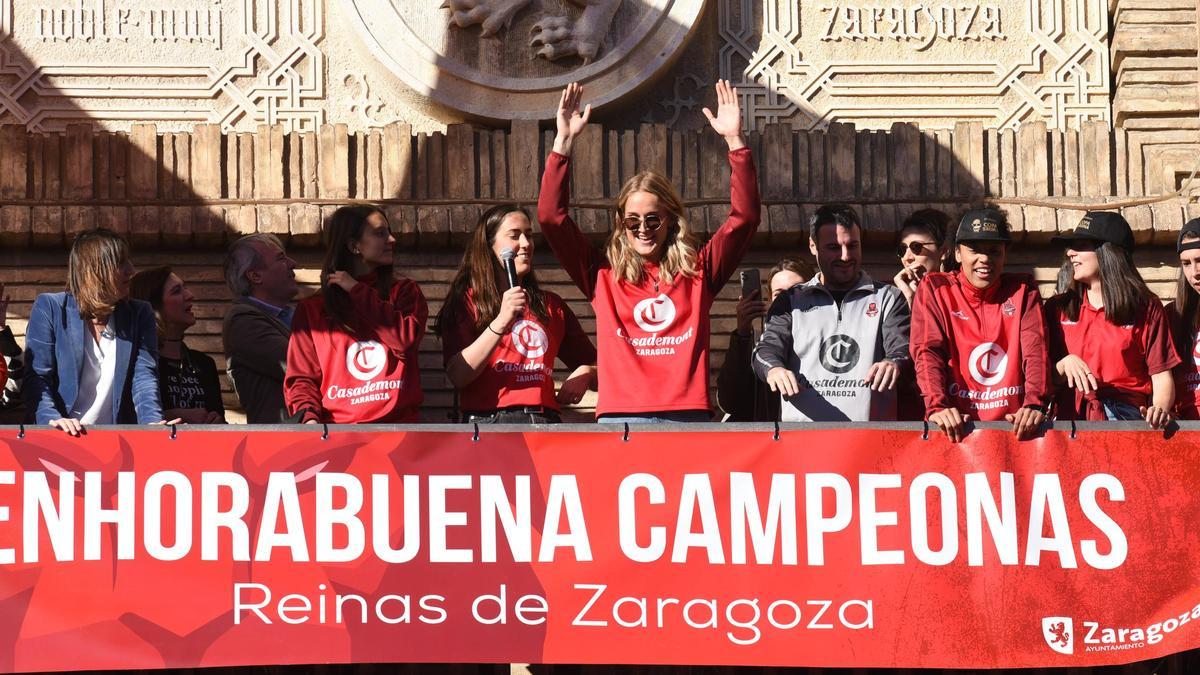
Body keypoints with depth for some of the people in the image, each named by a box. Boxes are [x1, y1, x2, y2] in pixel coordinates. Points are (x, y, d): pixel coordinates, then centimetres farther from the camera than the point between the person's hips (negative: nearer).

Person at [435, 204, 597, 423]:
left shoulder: (550, 305, 21)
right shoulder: (468, 300, 9)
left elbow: (592, 362, 29)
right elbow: (457, 377, -5)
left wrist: (583, 374, 6)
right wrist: (501, 321, -12)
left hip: (545, 420, 4)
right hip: (489, 419, -3)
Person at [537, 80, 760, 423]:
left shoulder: (698, 271, 15)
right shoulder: (604, 274, 13)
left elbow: (744, 216, 9)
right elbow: (551, 215, 6)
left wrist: (735, 140, 2)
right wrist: (564, 141, 2)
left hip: (688, 414, 1)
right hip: (621, 416, -1)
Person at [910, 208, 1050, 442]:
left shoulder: (1022, 290, 10)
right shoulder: (934, 288, 6)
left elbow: (1035, 349, -2)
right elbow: (928, 350, -5)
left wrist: (1034, 403, -20)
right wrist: (937, 406, -22)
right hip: (956, 423, -2)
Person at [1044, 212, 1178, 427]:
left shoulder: (1146, 307, 9)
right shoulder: (1058, 308, 15)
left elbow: (1161, 376, 3)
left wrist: (1160, 409, -17)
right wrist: (1065, 363, -7)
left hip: (1125, 416, -2)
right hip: (1071, 417, 2)